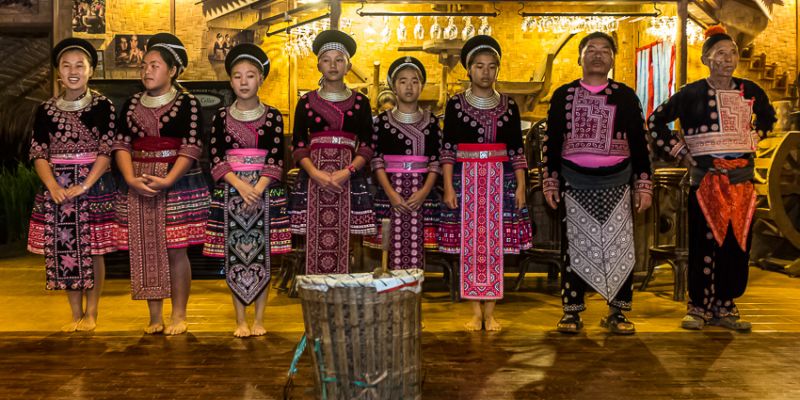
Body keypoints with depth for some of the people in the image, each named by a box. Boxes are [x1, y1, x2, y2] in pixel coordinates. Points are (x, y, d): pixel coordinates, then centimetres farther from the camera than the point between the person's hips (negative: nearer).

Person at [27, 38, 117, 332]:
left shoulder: (103, 106, -2)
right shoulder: (46, 110, 6)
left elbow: (107, 150, -7)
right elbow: (38, 154, 4)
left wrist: (85, 185, -17)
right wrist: (54, 187, -12)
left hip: (94, 186, -3)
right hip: (57, 189, 3)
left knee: (93, 250, 1)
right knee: (63, 251, 5)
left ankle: (91, 314, 14)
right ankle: (76, 314, 18)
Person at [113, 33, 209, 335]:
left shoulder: (188, 103, -2)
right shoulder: (132, 104, 11)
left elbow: (191, 148, -8)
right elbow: (121, 144, 6)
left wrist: (168, 180, -19)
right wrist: (131, 178, -10)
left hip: (177, 184, -4)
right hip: (137, 186, 4)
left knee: (175, 250, -3)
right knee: (145, 251, 6)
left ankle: (179, 315, 9)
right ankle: (154, 316, 16)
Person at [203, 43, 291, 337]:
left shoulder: (272, 116, 2)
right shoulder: (221, 117, 4)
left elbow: (276, 159, -3)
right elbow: (216, 159, -2)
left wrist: (258, 188, -16)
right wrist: (240, 185, -16)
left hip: (265, 191, -1)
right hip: (230, 192, 1)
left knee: (262, 254, 2)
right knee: (234, 255, 2)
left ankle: (259, 319, 11)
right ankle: (240, 320, 12)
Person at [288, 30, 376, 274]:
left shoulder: (360, 102, 9)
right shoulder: (306, 102, 10)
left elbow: (367, 146, 4)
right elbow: (298, 146, 5)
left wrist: (346, 172, -12)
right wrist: (316, 174, -12)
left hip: (348, 178, 0)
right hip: (312, 178, 0)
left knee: (342, 242, -4)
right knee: (314, 242, -4)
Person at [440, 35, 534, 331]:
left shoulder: (509, 106, 9)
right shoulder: (455, 104, 4)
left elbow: (516, 150, 9)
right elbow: (448, 149, 1)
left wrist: (521, 186, 1)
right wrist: (448, 186, -6)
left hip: (501, 179, 1)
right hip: (465, 178, -1)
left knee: (496, 243, 0)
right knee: (468, 244, 0)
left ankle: (490, 312, 9)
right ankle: (475, 312, 10)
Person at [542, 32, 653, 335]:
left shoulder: (625, 96, 6)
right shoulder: (563, 95, 6)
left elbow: (639, 143, 6)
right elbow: (552, 141, 8)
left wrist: (644, 185, 1)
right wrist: (550, 182, 3)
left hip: (616, 182, 0)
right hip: (575, 182, 0)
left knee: (619, 247, 2)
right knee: (577, 247, 5)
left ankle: (617, 313, 12)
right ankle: (572, 312, 13)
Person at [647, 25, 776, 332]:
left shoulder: (750, 91, 7)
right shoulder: (692, 93, -2)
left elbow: (768, 117, 28)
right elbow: (656, 121, 6)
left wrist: (753, 138, 14)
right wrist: (680, 151, 2)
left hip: (741, 175, 3)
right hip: (706, 176, -3)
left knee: (737, 242, 4)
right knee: (704, 242, -3)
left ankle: (725, 307, 14)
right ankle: (699, 307, 8)